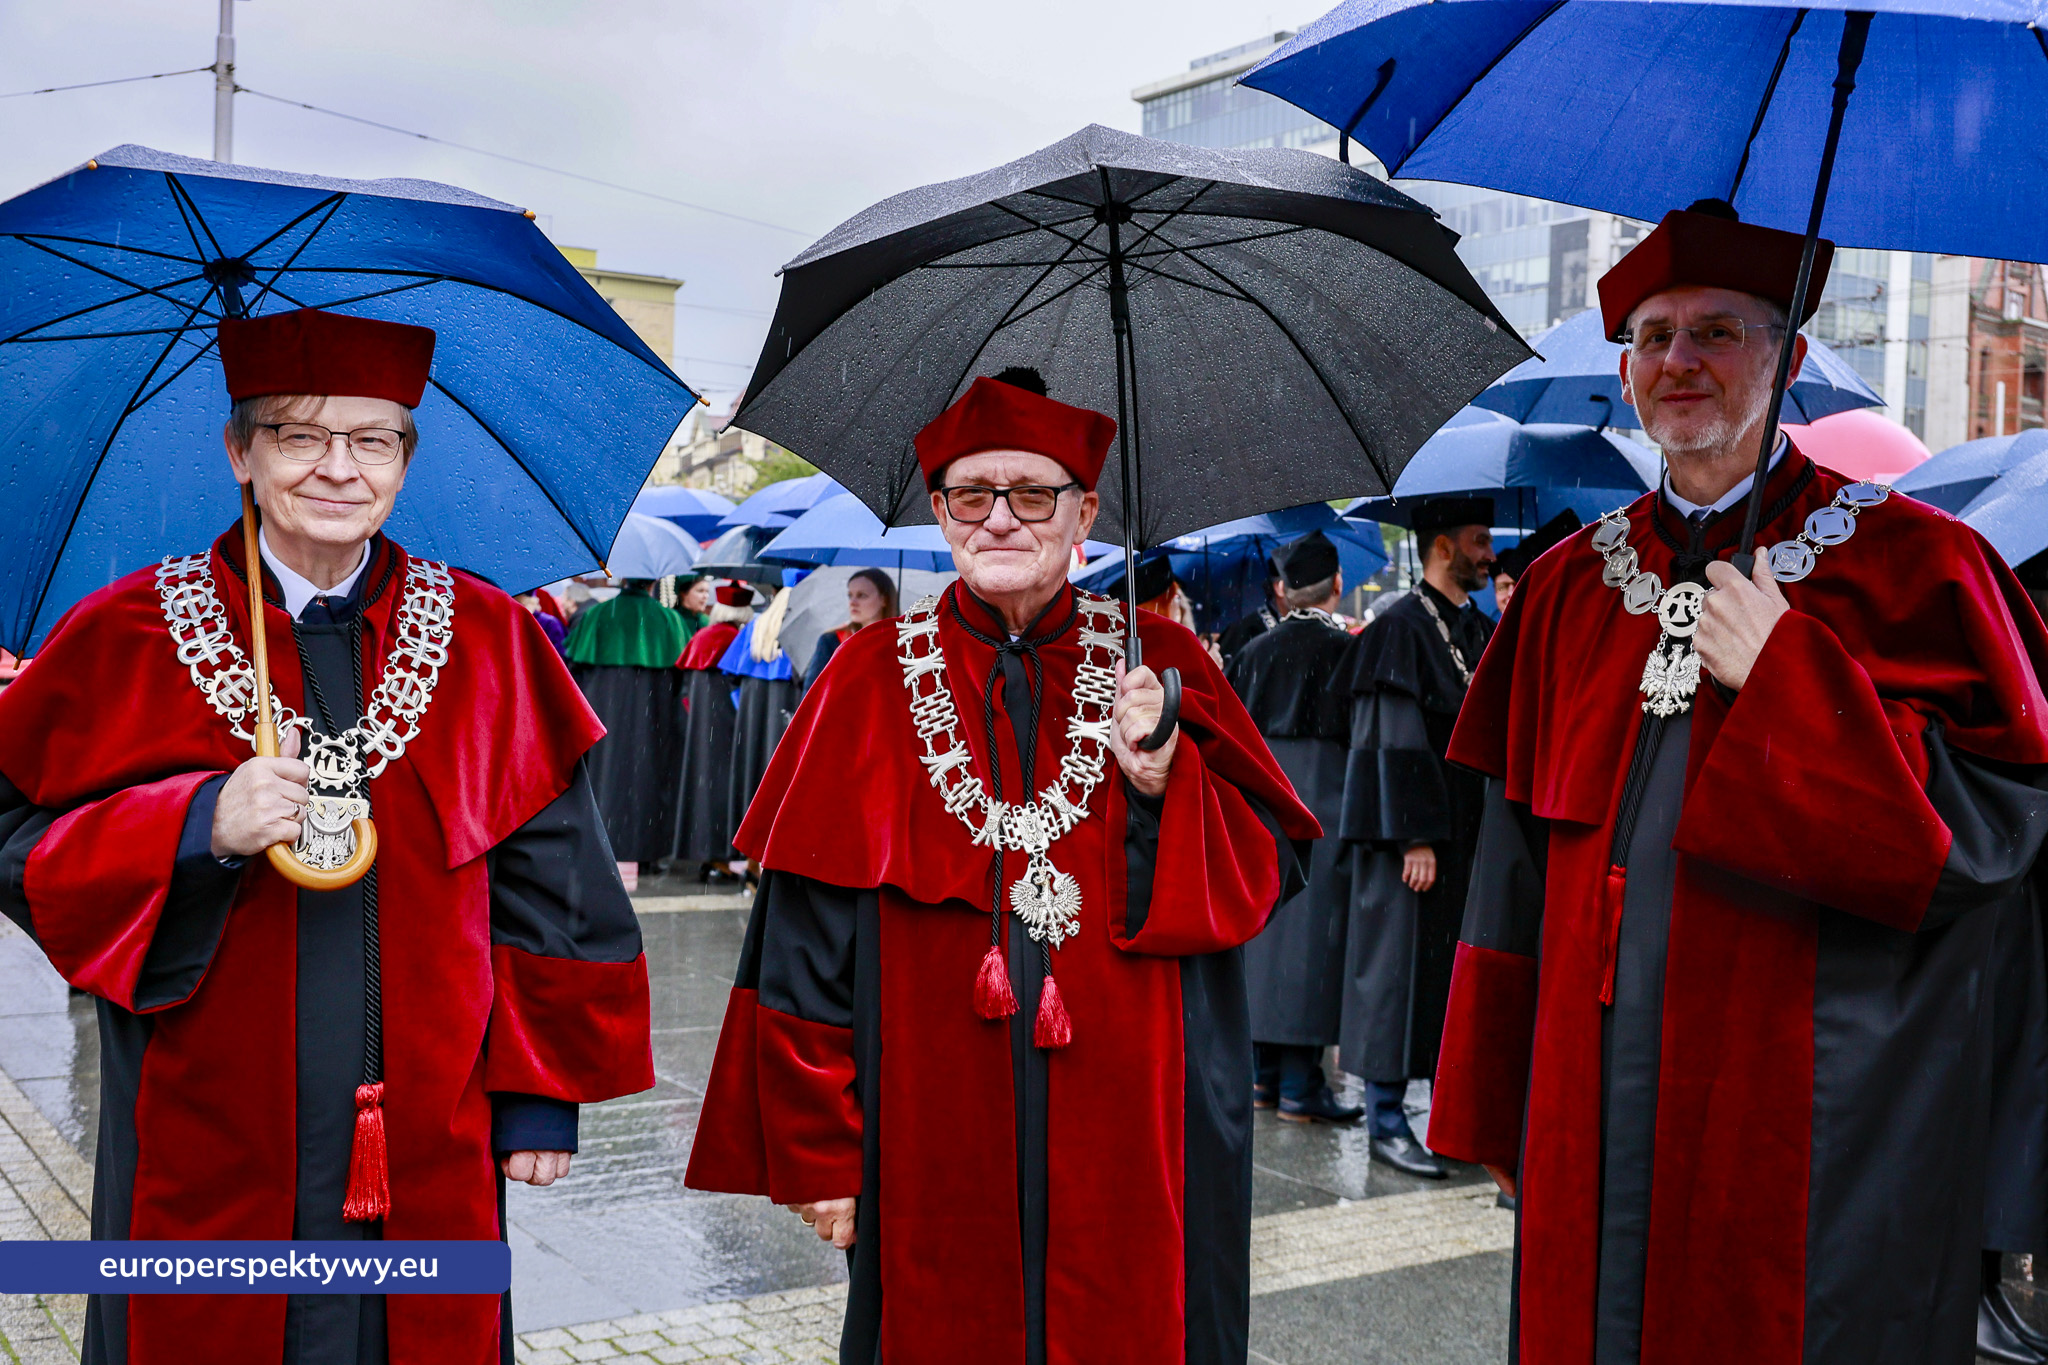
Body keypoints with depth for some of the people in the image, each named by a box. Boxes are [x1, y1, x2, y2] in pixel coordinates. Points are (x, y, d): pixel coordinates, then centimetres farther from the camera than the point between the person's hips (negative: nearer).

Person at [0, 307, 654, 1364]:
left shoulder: (484, 640, 2)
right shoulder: (129, 639, 0)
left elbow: (548, 880, 4)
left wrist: (541, 1093, 1)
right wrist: (199, 828, -18)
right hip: (205, 1152, -1)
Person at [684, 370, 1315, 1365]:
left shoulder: (1156, 666, 4)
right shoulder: (873, 683, 1)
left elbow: (1264, 878, 1)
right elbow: (806, 942, -1)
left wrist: (1165, 779, -17)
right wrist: (816, 1149, -3)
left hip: (1125, 1132, 1)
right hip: (937, 1147, 0)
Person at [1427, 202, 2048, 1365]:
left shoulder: (1908, 563, -3)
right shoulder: (1571, 589, 9)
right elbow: (1521, 863, 10)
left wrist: (1786, 677, -18)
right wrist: (1504, 1112, 8)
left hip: (1816, 1119, -3)